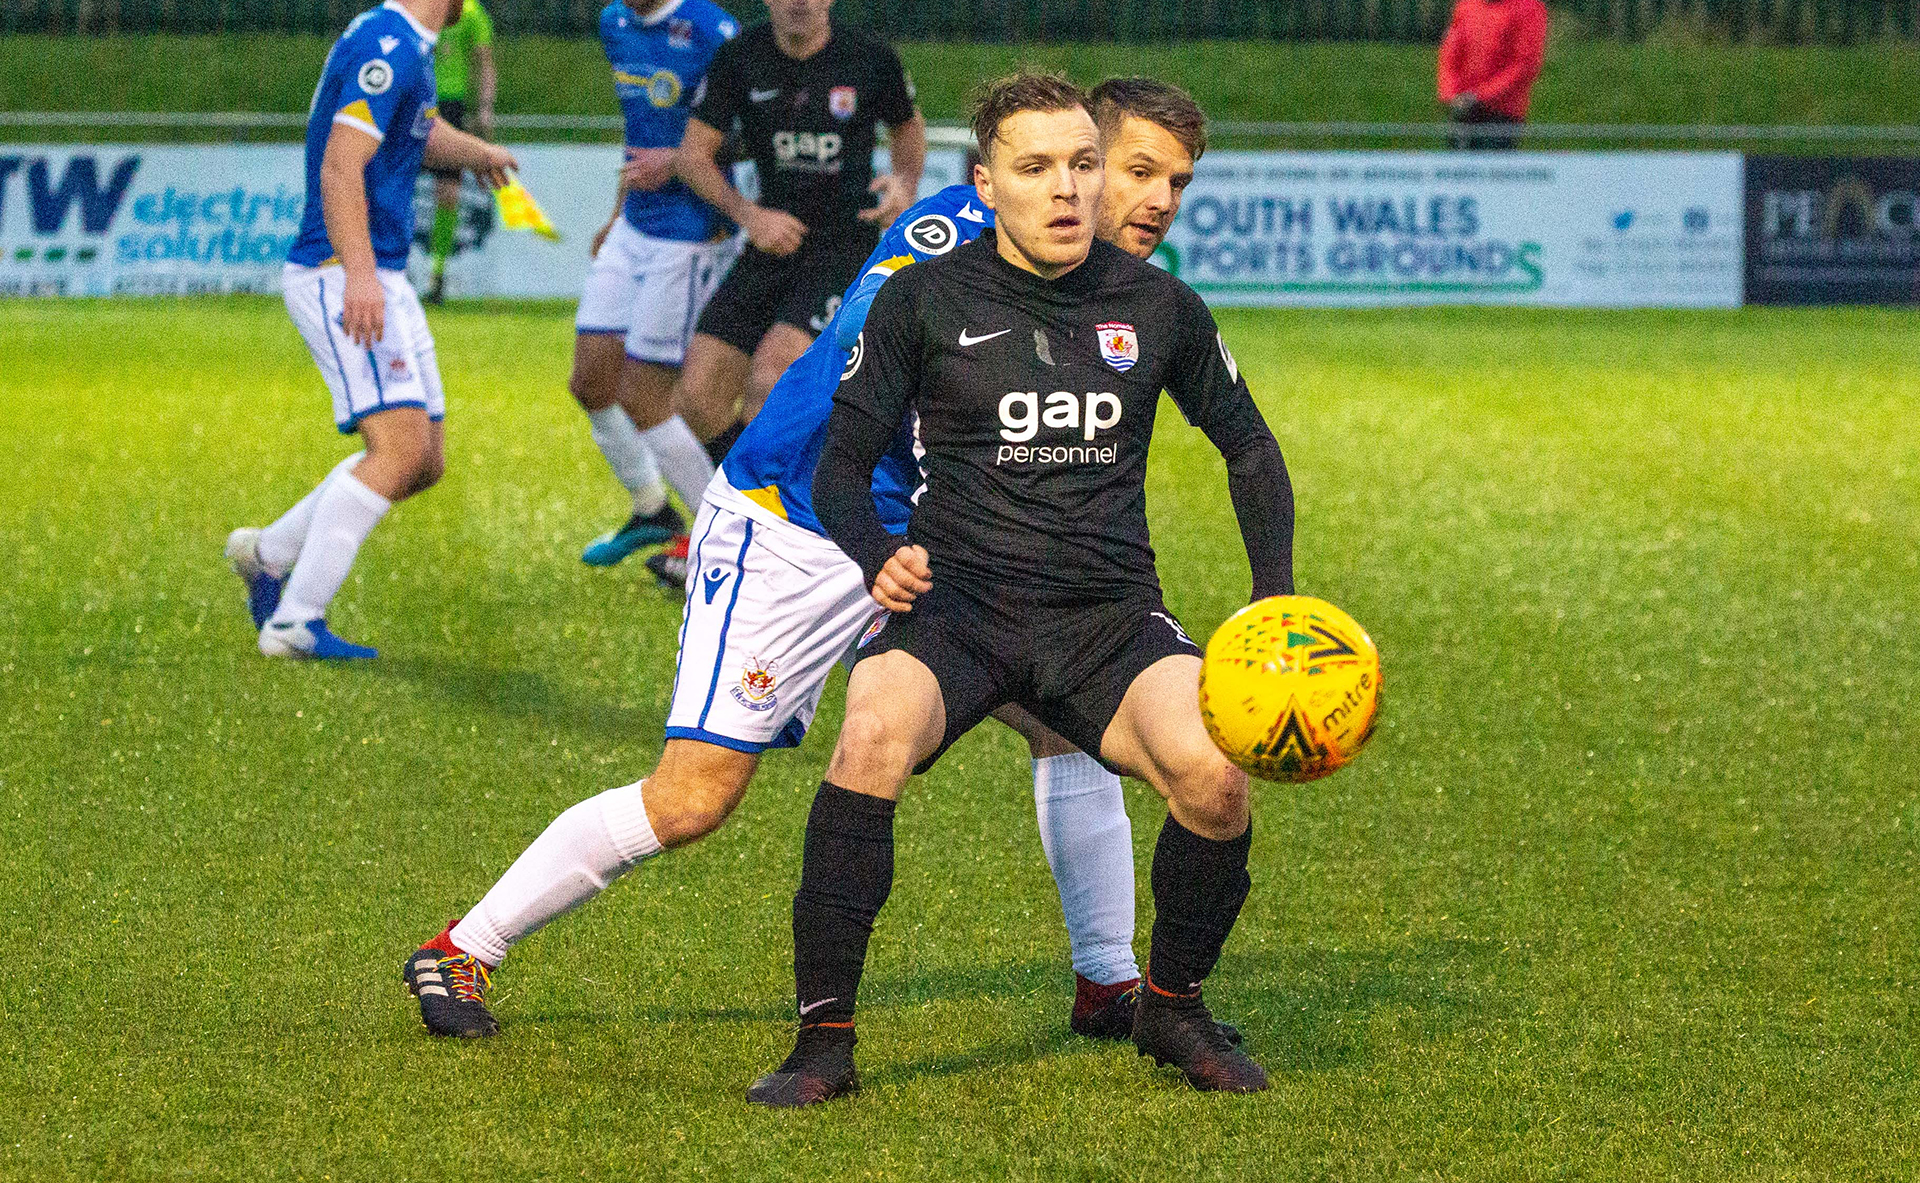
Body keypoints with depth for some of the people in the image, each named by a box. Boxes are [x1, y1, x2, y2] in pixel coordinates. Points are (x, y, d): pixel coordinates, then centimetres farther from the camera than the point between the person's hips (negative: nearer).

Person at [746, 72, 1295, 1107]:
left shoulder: (1155, 306, 7)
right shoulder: (924, 300, 0)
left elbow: (1247, 445, 20)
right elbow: (842, 464, 3)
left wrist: (1276, 602, 8)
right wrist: (877, 556, -19)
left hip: (1107, 612, 2)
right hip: (955, 598, -2)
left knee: (1213, 774, -26)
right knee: (872, 739, -34)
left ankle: (1172, 1005, 4)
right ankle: (823, 1039, -22)